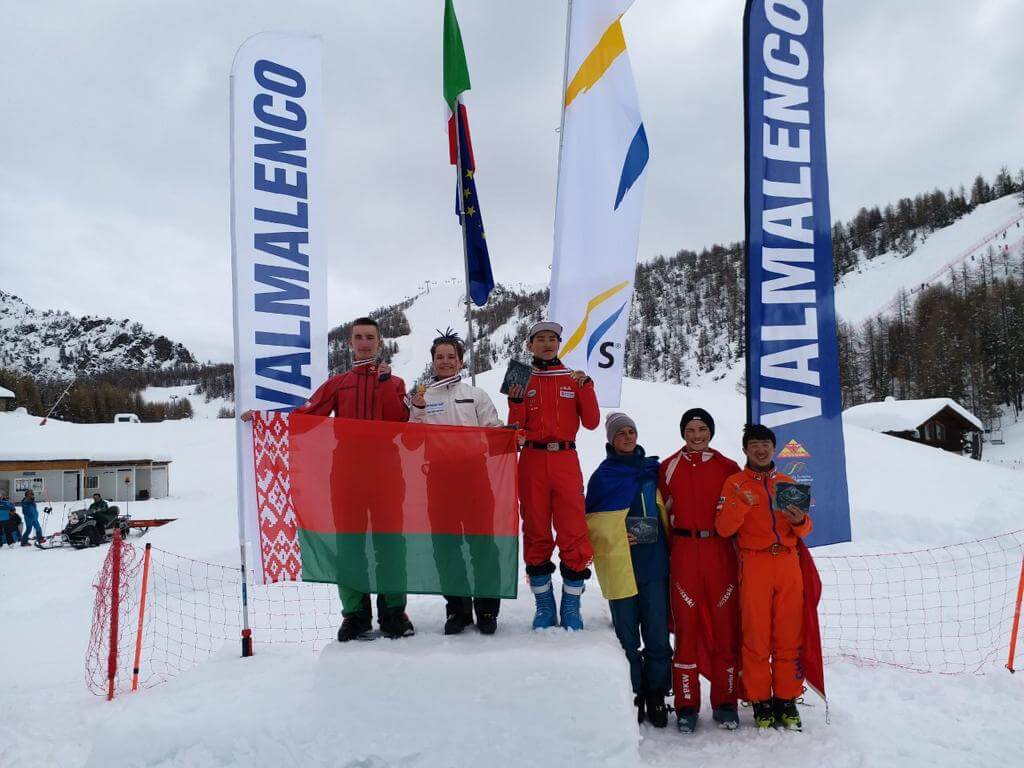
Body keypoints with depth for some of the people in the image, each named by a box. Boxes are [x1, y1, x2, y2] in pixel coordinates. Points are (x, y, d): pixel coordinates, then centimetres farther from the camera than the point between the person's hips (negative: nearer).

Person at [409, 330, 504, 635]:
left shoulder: (476, 394, 9)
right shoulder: (421, 397, 11)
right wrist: (416, 411, -8)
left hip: (474, 474, -1)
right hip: (438, 476, 1)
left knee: (481, 541, -1)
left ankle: (486, 608, 10)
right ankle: (456, 608, 17)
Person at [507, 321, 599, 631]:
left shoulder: (573, 379, 9)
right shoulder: (522, 379, 8)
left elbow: (591, 422, 1)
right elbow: (515, 428, 3)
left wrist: (586, 386, -9)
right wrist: (516, 402, -13)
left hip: (566, 461, 0)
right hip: (532, 461, 0)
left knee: (573, 533, -4)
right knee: (536, 532, 5)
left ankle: (571, 608, 8)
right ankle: (544, 606, 16)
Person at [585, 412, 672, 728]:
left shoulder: (652, 469, 11)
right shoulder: (602, 475, 2)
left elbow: (665, 511, 19)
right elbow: (591, 520, 4)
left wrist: (669, 545, 9)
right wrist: (613, 538, -10)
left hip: (655, 562, 2)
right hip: (621, 565, -2)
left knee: (657, 634, 4)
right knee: (627, 636, 4)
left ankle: (656, 696, 17)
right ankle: (632, 696, 17)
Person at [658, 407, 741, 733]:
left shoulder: (728, 468, 7)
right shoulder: (668, 468, 6)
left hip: (721, 554, 1)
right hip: (683, 555, -1)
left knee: (725, 626, 4)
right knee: (686, 627, 1)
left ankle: (725, 703, 16)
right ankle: (686, 706, 11)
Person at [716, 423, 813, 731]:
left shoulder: (788, 483, 16)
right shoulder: (735, 483, 6)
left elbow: (804, 530, 14)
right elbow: (723, 528, -3)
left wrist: (800, 520, -8)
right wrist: (741, 505, -19)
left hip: (788, 563, 3)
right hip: (754, 564, -3)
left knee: (789, 636, 4)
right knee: (756, 636, 0)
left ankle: (787, 699, 15)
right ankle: (760, 701, 11)